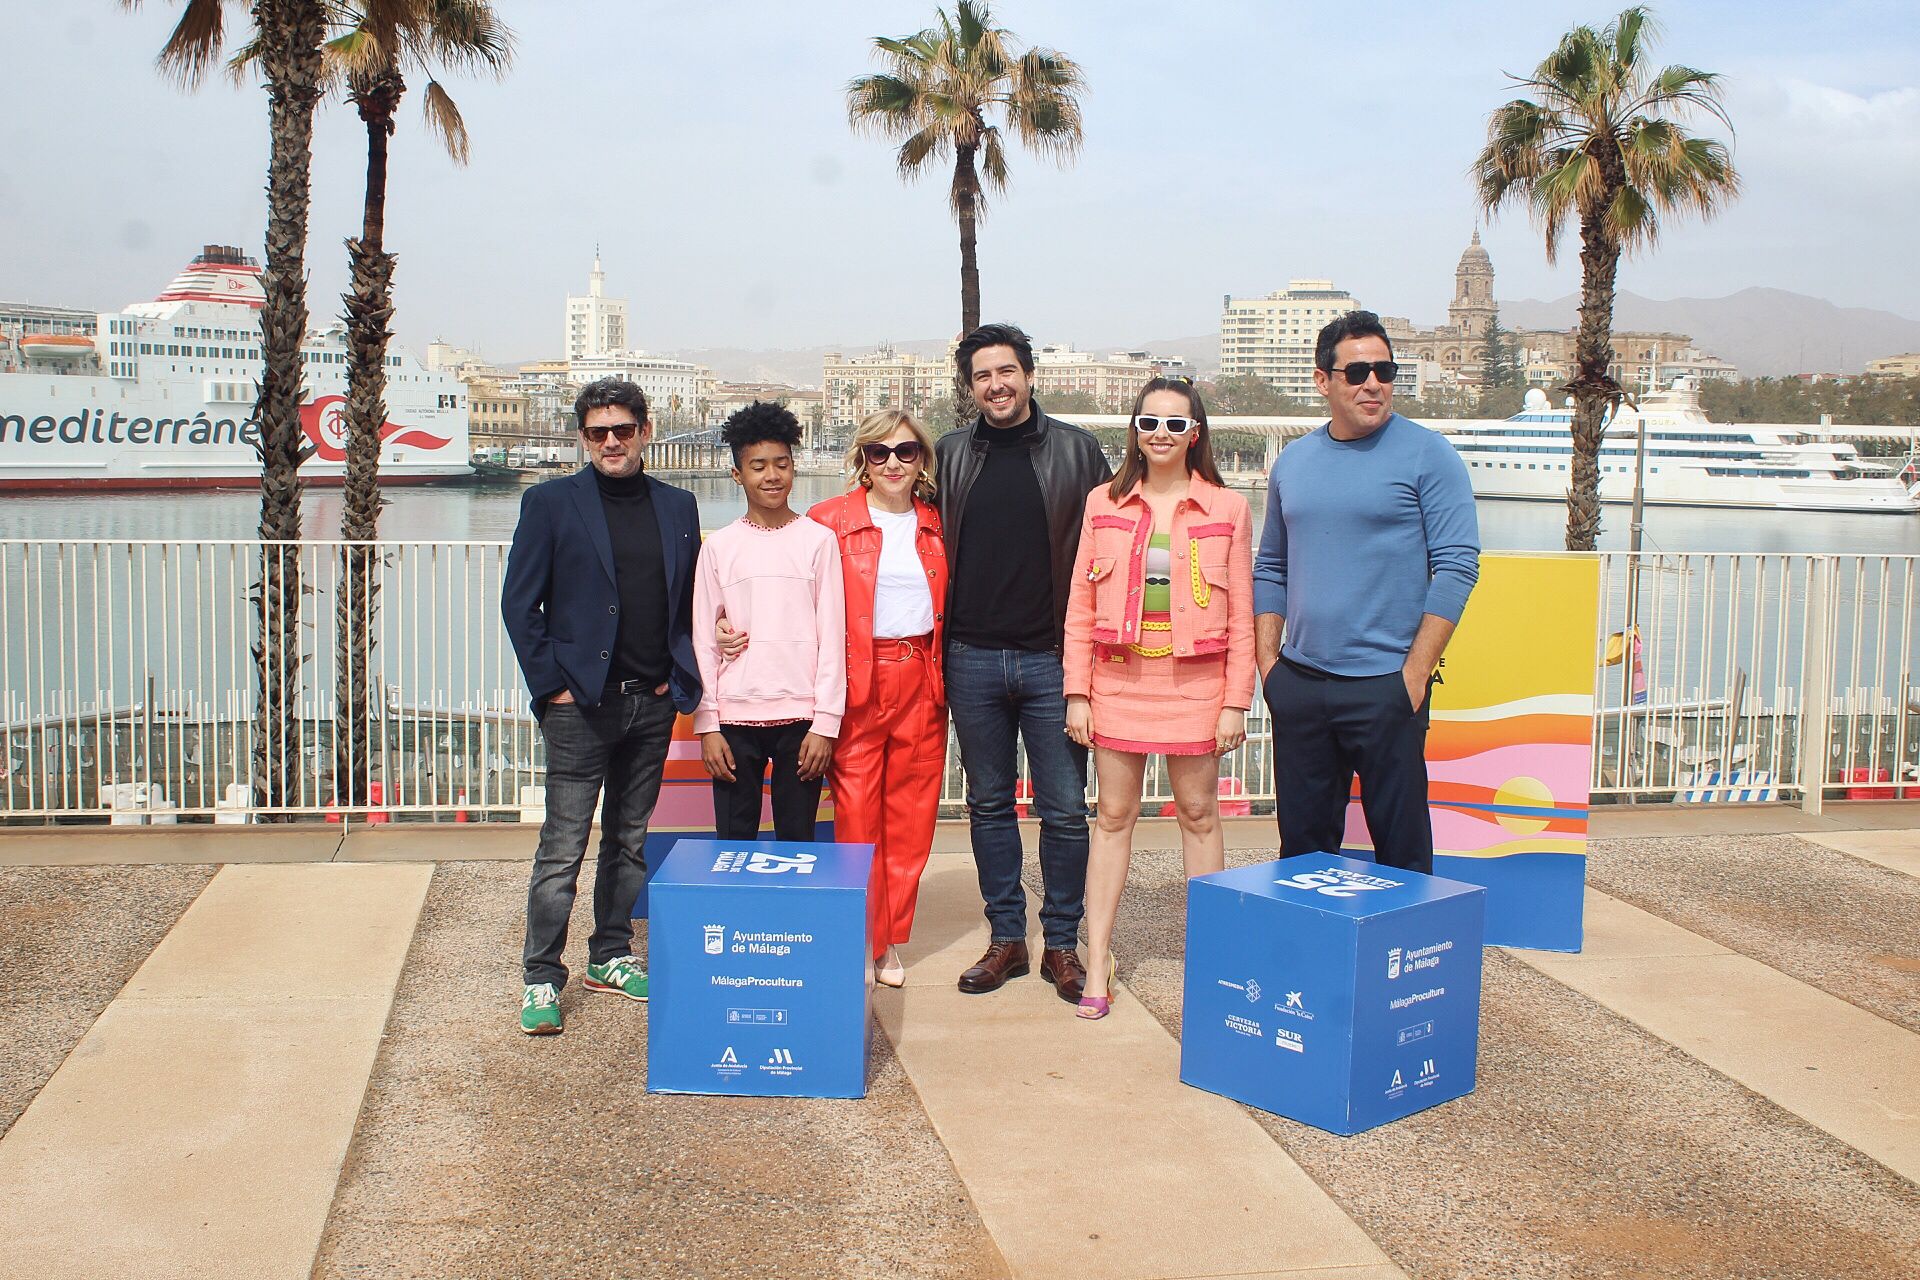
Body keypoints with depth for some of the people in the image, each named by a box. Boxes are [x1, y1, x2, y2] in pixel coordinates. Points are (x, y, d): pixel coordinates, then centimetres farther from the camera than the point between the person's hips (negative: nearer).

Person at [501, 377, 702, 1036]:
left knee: (630, 840, 13)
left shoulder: (678, 507, 10)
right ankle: (541, 978, 6)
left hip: (653, 705, 4)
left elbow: (691, 602, 15)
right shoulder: (550, 503, -1)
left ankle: (611, 957, 26)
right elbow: (518, 603, -1)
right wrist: (551, 684, -7)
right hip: (581, 703, -4)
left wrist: (680, 678, 4)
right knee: (563, 847, -3)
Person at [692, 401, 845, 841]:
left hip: (800, 718, -1)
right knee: (733, 845, 4)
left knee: (797, 843, 2)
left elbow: (832, 638, 1)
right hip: (734, 719, 1)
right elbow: (702, 640, 7)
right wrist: (707, 724, 0)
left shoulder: (818, 541, 3)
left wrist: (825, 723, -5)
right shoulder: (719, 546, 7)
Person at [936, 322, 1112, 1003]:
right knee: (989, 805, 10)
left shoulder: (1077, 450, 2)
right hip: (973, 659, 2)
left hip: (1052, 659, -2)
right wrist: (937, 649, 5)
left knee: (1065, 810, 2)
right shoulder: (950, 456, 8)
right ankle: (1006, 938, 22)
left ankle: (1061, 943, 15)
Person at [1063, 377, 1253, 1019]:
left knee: (1198, 814, 7)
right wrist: (1077, 693, -1)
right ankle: (1097, 966, 10)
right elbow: (1080, 604, 4)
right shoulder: (1104, 504, 4)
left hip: (1195, 682, -1)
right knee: (1113, 816, 5)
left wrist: (1236, 702, -3)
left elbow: (1241, 614, 1)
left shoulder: (1227, 508, 1)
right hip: (1118, 678, 1)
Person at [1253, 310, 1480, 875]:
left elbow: (1457, 565, -8)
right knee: (1302, 843, 12)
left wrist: (1416, 673, -13)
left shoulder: (1426, 454, -4)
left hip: (1385, 686, -4)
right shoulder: (1293, 461, 11)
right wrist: (1267, 659, 7)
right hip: (1299, 682, 5)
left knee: (1400, 844, 2)